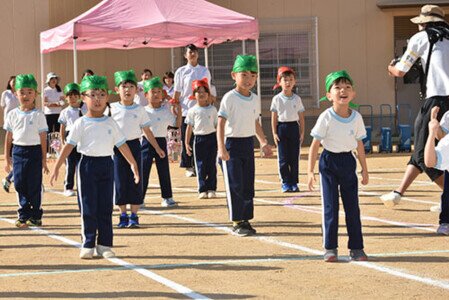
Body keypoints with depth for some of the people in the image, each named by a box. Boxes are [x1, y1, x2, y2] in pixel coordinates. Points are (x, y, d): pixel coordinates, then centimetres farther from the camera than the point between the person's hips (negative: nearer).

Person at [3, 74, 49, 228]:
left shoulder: (38, 115, -3)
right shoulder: (12, 114, 5)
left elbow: (43, 139, -1)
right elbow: (8, 137, 10)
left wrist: (44, 160, -3)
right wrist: (7, 158, 8)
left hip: (34, 151, -3)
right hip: (18, 151, 3)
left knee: (34, 185, 2)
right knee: (20, 185, 5)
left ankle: (36, 216, 14)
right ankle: (24, 215, 15)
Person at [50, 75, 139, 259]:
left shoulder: (110, 123, 6)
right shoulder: (81, 123, -2)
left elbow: (122, 145, 10)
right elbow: (69, 145, -4)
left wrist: (133, 164, 9)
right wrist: (57, 166, -10)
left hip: (106, 164, 3)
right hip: (88, 164, -3)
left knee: (105, 208, 5)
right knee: (88, 208, 0)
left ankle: (104, 245, 11)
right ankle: (88, 245, 6)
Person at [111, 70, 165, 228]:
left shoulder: (140, 110, 4)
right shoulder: (112, 108, 2)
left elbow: (147, 131, 9)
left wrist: (157, 148, 8)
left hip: (134, 145, 0)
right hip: (117, 148, 0)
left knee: (134, 181, 0)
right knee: (120, 181, 2)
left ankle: (134, 216, 6)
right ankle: (123, 215, 12)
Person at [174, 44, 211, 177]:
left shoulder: (205, 71, 9)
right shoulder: (181, 71, 2)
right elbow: (177, 93, 2)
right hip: (186, 110, -2)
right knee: (187, 140, -1)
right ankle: (188, 167, 5)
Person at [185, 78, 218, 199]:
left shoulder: (212, 109, 7)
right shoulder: (193, 111, 3)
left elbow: (217, 125, 10)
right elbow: (189, 127, 4)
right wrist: (186, 143, -1)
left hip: (212, 138, 1)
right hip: (199, 138, -1)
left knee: (212, 165, 3)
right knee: (200, 166, 1)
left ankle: (211, 189, 10)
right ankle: (202, 190, 6)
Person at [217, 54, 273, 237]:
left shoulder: (255, 99, 7)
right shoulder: (229, 98, -13)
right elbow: (221, 124, -18)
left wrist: (264, 143, 22)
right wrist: (221, 148, -26)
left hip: (248, 144, 6)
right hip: (232, 144, -6)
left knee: (248, 185, 9)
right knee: (235, 186, -5)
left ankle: (245, 220, 18)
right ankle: (236, 223, 3)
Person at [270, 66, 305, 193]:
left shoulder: (297, 99, 5)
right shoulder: (277, 99, 0)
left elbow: (301, 117, 8)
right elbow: (274, 118, 1)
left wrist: (302, 132, 3)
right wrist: (274, 133, -5)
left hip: (294, 127, 2)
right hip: (281, 127, -1)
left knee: (294, 157, 3)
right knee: (283, 157, -1)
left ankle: (294, 182, 11)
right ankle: (285, 183, 4)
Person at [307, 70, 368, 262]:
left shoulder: (356, 117, -3)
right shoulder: (326, 118, -14)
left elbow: (359, 144, 9)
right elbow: (315, 145, -11)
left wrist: (364, 169, 13)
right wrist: (310, 171, -15)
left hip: (348, 161, 3)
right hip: (329, 161, -3)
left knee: (352, 206, 5)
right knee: (330, 206, -1)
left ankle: (356, 248, 11)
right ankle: (330, 248, 6)